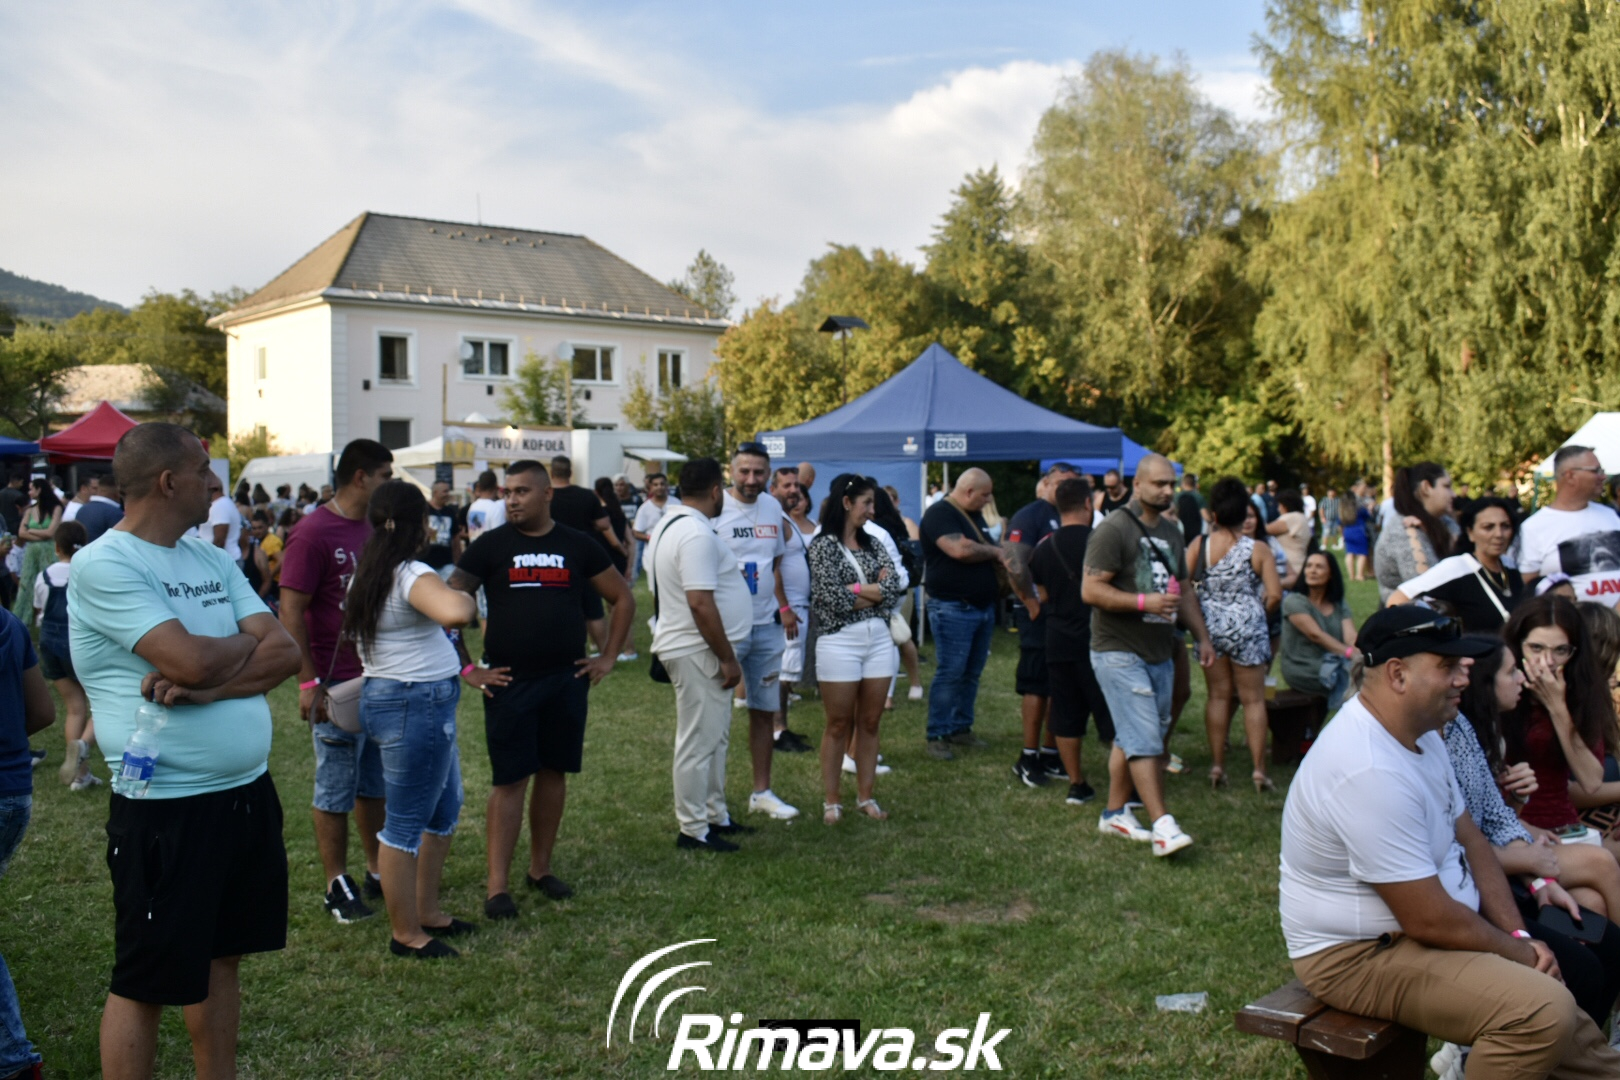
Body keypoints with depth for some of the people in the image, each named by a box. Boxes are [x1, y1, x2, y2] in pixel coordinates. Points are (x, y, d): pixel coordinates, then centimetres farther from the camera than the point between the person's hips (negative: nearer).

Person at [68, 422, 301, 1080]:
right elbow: (192, 660, -24)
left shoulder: (213, 560, 10)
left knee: (221, 956, 19)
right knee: (144, 982, 6)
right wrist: (250, 642, -4)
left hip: (247, 792, 7)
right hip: (164, 808, -7)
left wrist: (209, 684, -18)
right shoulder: (104, 565, -13)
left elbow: (286, 655, 0)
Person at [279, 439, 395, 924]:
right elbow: (290, 613, -15)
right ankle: (337, 886, 15)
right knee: (335, 791, 4)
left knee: (375, 784, 16)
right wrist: (309, 682, -18)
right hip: (337, 686, -7)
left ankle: (378, 874, 27)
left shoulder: (373, 529, 10)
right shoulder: (312, 533, -13)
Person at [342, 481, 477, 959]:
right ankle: (406, 934, 15)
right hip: (418, 704, -10)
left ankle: (426, 911, 33)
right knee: (407, 824, 2)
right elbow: (455, 613, -38)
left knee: (444, 810, 22)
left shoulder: (366, 574, 9)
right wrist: (466, 600, -17)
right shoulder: (412, 575, -20)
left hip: (383, 695, 10)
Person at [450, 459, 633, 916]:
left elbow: (622, 598, 12)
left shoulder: (578, 545, 4)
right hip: (509, 683, -2)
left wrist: (608, 656, 6)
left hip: (568, 680, 2)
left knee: (554, 772, 9)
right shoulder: (491, 545, -1)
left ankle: (541, 868, 23)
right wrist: (466, 668, -6)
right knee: (509, 780, -2)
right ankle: (497, 885, 2)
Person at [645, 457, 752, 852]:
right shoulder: (697, 534, -20)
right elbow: (701, 603, -26)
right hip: (698, 652, -11)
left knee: (714, 737, 19)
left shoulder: (670, 524, 14)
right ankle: (693, 830, 7)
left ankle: (715, 816, 29)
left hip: (687, 646, 11)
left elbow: (660, 592, 21)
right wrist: (727, 658, -19)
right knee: (699, 741, -2)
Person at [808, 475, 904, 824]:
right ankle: (831, 801, 12)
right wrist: (875, 590, -4)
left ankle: (865, 796, 19)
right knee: (839, 726, 3)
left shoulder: (872, 544, 12)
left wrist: (855, 589, -11)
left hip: (879, 639, 5)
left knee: (869, 723, 10)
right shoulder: (824, 545, -5)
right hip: (839, 641, -5)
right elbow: (834, 599, -15)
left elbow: (894, 588, -2)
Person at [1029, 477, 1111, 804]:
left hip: (1059, 640, 4)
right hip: (1097, 640, -4)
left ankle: (1077, 785, 15)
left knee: (1065, 718, 10)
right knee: (1112, 716, 3)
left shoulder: (1044, 549, 3)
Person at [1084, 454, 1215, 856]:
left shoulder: (1170, 533, 16)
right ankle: (1162, 824, -12)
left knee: (1131, 737, 13)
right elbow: (1091, 590, -19)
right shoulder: (1114, 529, -12)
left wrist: (1202, 637, 18)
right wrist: (1145, 602, -24)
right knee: (1144, 739, -12)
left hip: (1159, 653, 8)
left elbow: (1184, 589, 25)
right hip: (1120, 653, -8)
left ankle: (1114, 813, 23)